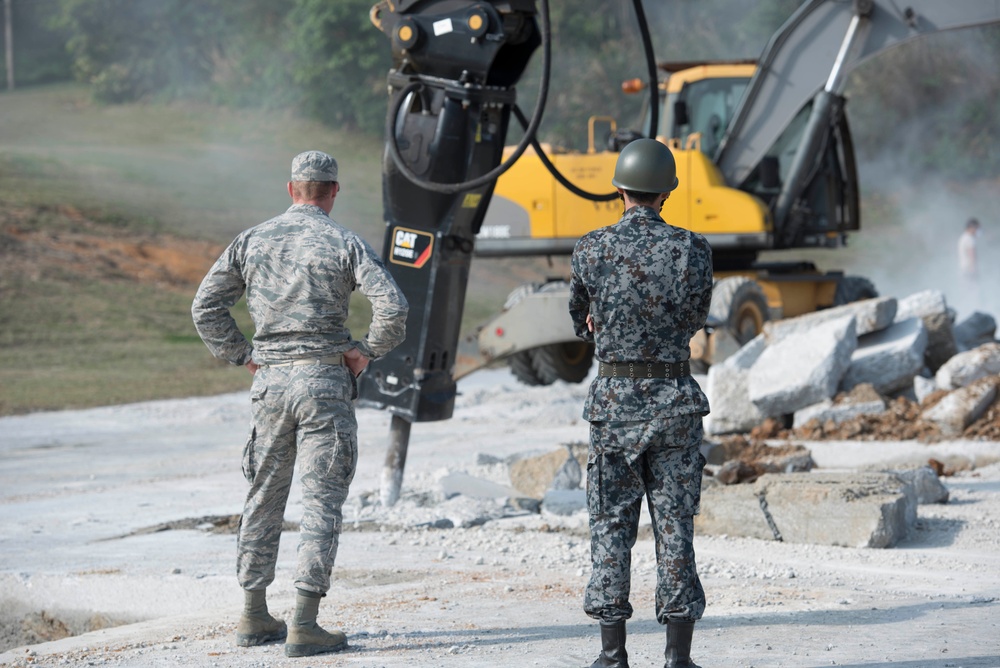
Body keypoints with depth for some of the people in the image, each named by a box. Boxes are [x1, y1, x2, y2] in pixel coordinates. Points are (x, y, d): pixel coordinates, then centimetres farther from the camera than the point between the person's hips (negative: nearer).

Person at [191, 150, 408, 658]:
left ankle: (254, 616, 19)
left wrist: (240, 354, 13)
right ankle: (304, 624, -8)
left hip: (269, 380, 4)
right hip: (324, 379, -4)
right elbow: (392, 307, -15)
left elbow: (206, 306, 8)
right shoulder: (345, 244, -5)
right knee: (321, 501, -2)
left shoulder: (252, 241, 7)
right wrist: (367, 350, -1)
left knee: (264, 497, 15)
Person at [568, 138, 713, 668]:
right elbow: (693, 322, 8)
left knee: (611, 526, 7)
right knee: (675, 526, 5)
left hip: (613, 402, 0)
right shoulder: (691, 249, -5)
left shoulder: (590, 250, -4)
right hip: (675, 402, 0)